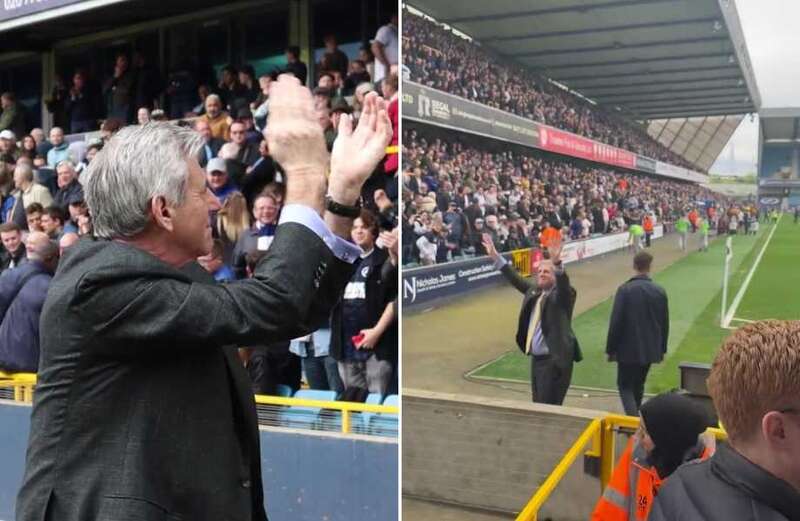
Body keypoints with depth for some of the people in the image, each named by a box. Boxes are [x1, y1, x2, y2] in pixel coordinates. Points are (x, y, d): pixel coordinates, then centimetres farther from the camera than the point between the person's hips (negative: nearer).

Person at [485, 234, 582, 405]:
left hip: (555, 360, -7)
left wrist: (557, 263, -47)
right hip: (536, 358, 7)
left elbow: (564, 282, -28)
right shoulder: (534, 291, 11)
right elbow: (515, 279, 16)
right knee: (538, 406, 14)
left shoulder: (563, 295, -8)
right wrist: (495, 256, 12)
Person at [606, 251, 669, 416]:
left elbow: (616, 322, -14)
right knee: (638, 385, 20)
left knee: (625, 385, 7)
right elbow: (664, 323, 4)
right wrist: (662, 349, 16)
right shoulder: (660, 291, -3)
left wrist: (611, 349, -4)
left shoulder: (625, 290, -15)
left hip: (628, 349, -4)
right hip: (650, 349, 4)